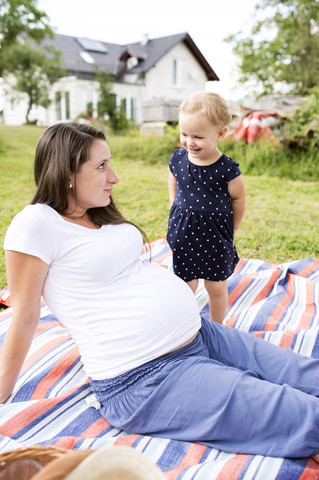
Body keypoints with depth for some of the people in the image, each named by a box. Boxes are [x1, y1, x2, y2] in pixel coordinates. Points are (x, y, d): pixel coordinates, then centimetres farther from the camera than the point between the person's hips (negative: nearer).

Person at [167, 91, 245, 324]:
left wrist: (231, 230, 6)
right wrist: (178, 212, 10)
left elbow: (238, 199, -4)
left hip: (215, 236, -2)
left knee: (217, 287, 15)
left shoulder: (227, 170, -19)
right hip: (183, 234, 3)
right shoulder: (178, 158, -7)